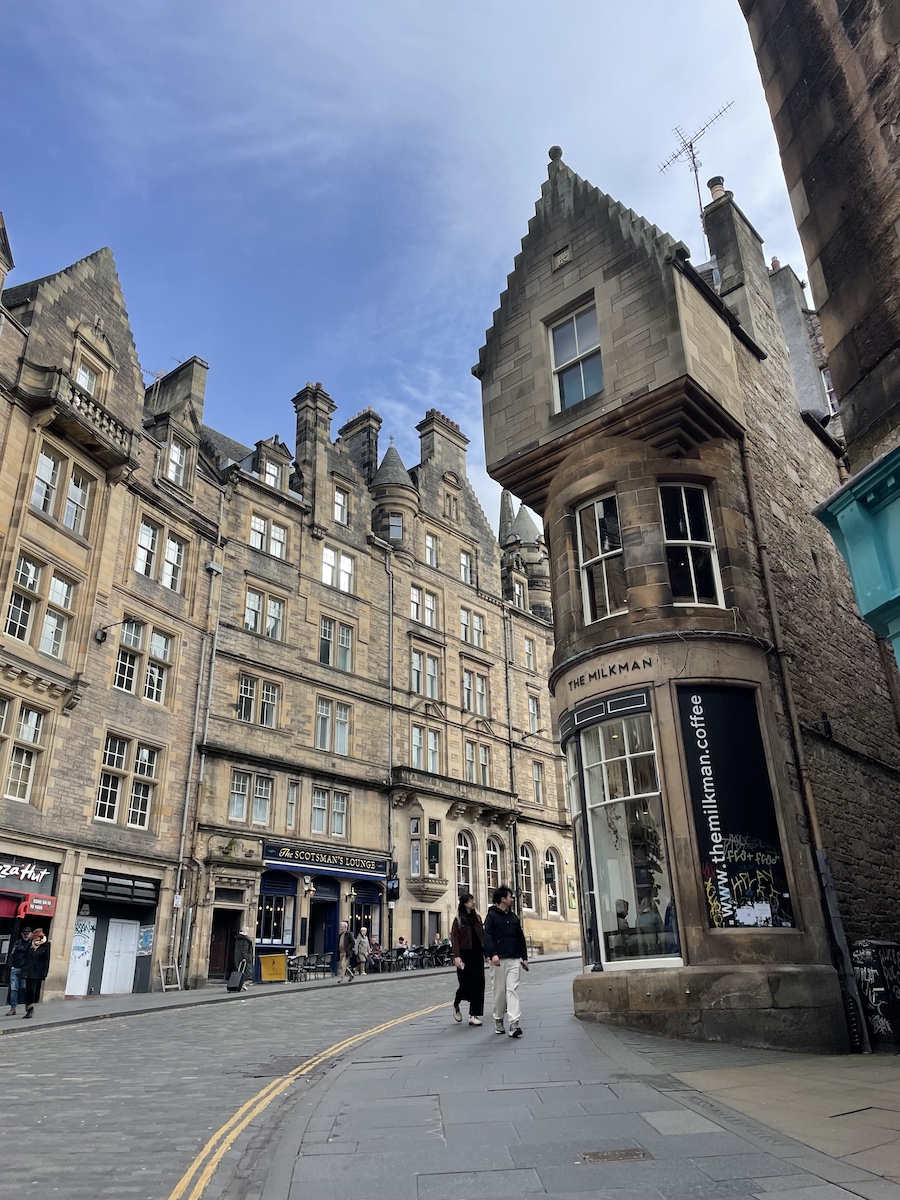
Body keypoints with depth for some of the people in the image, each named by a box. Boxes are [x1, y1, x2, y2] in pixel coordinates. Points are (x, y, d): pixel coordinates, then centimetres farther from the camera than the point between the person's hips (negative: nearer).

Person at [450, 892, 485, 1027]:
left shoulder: (477, 918, 10)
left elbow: (482, 936, 11)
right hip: (464, 955, -4)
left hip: (477, 954, 4)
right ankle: (456, 1005, 30)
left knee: (478, 983, -1)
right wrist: (456, 956, -16)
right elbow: (454, 938, -8)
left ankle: (474, 1015, 5)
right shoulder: (458, 919, -4)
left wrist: (485, 952, 6)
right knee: (466, 983, 0)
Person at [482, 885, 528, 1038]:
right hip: (499, 960, -4)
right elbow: (487, 937, -11)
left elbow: (520, 938, 20)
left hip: (514, 959, 4)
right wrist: (493, 954, -23)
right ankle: (498, 1020, 21)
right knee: (499, 991, 3)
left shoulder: (514, 917, 16)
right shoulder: (492, 916, -2)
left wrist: (524, 957, 16)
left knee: (513, 990, -6)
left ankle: (514, 1023, -12)